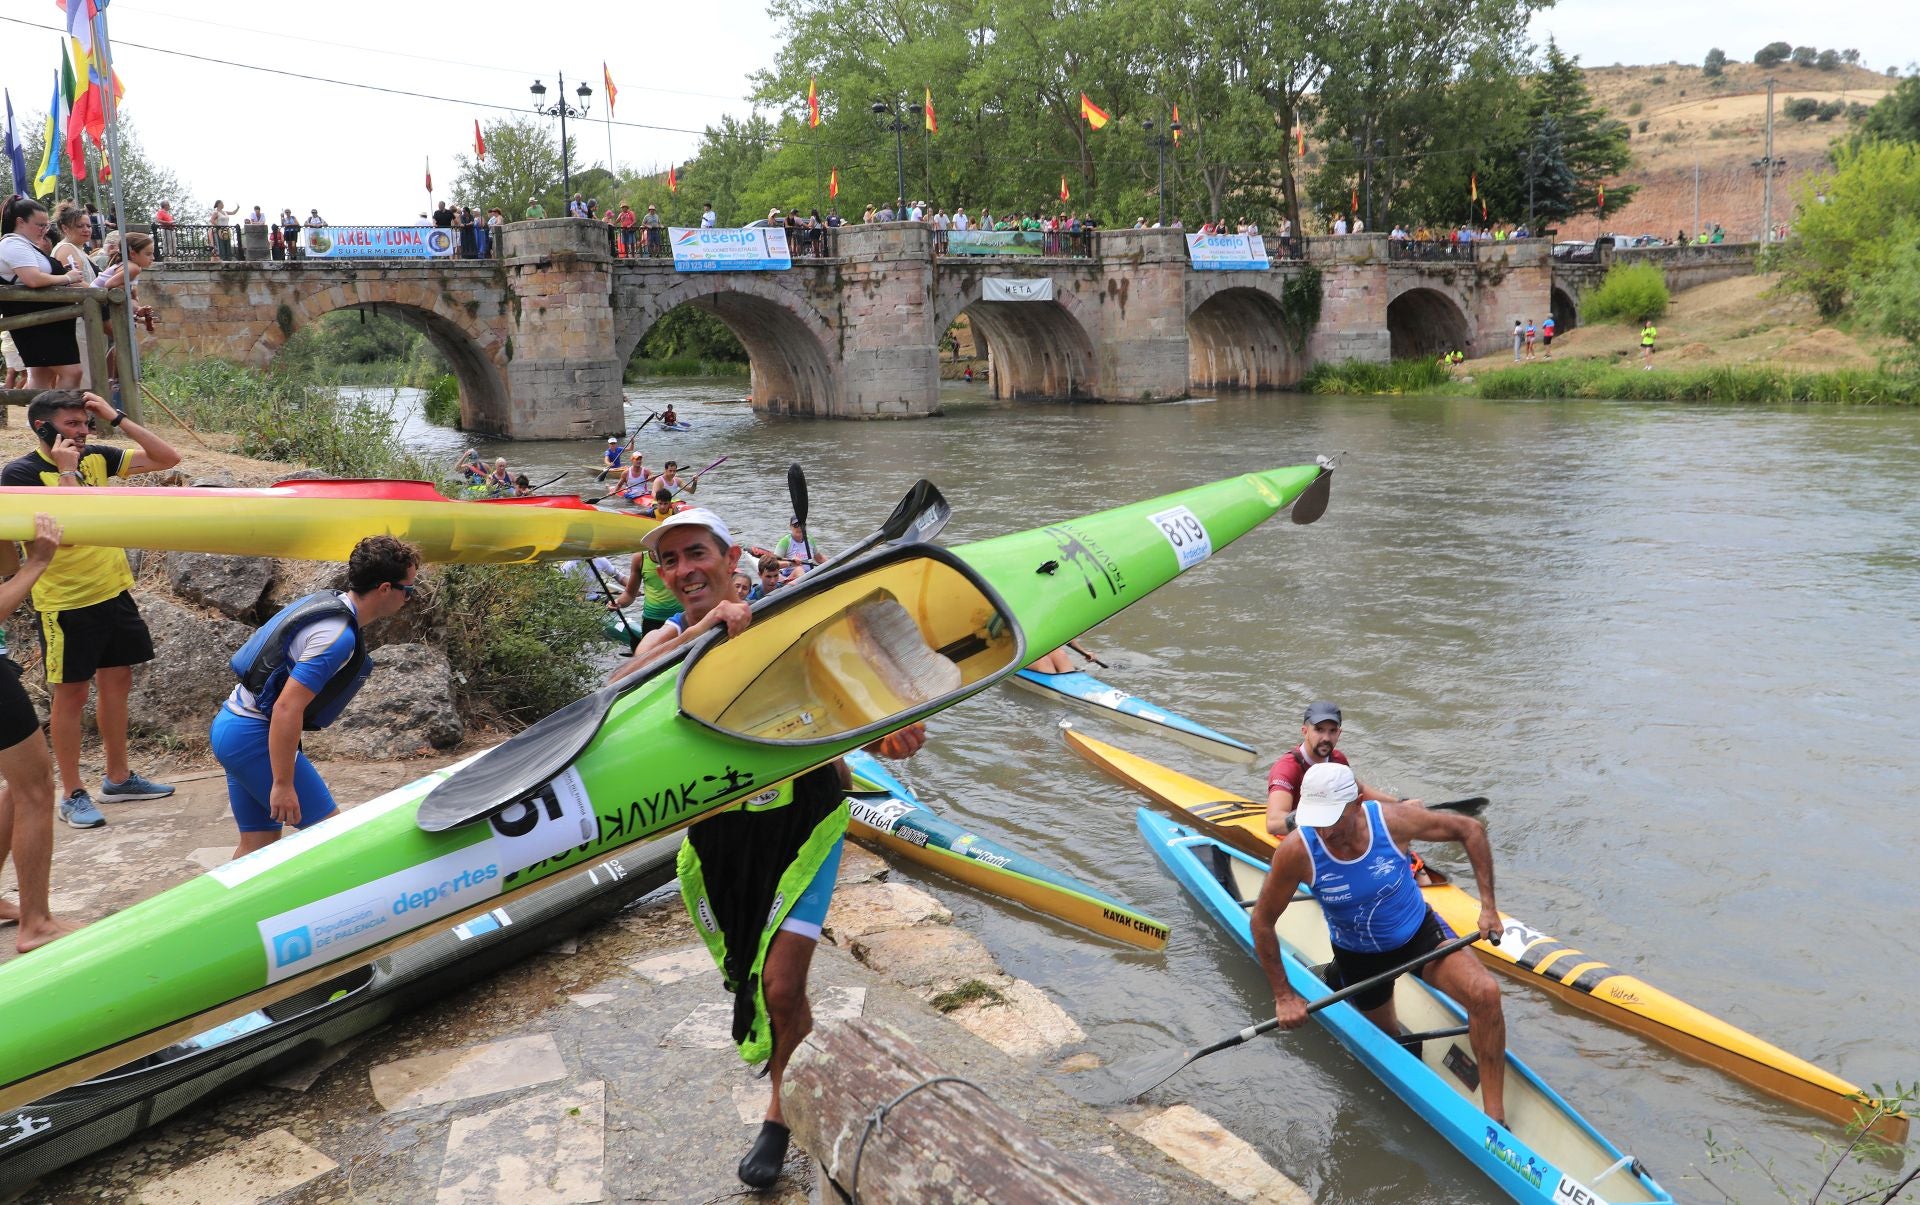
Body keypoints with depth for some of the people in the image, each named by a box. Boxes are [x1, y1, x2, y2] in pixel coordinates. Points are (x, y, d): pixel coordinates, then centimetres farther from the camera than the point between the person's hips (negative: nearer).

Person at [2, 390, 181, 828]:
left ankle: (118, 778, 28)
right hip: (64, 603, -6)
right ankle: (73, 795, 12)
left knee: (117, 682, 14)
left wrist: (116, 418, -5)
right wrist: (66, 471, -22)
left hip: (114, 592, 6)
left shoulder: (95, 458, 4)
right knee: (71, 694, 2)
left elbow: (167, 458, 1)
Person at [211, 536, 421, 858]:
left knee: (259, 844, 13)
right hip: (254, 736, -10)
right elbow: (287, 707, -27)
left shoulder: (326, 600, 8)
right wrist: (283, 784, -23)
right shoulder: (338, 636, -22)